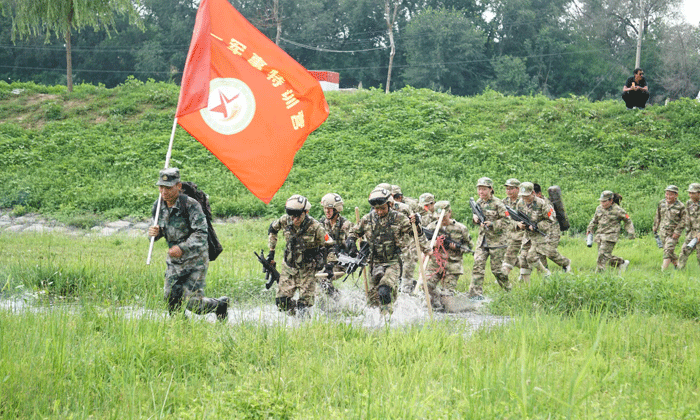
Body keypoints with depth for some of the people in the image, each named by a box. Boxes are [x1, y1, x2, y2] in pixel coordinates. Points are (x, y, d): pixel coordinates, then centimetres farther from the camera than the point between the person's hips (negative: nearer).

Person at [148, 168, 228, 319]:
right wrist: (153, 233, -12)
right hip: (173, 261, 6)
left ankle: (220, 304, 21)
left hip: (195, 260, -6)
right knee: (171, 298, -2)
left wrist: (182, 248, -33)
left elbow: (201, 233, -21)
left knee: (192, 303, -8)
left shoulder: (190, 205, -18)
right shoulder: (158, 206, 1)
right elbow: (160, 231, 13)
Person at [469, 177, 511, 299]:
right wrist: (475, 218, -2)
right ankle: (476, 293, -8)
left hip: (496, 240, -5)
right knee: (478, 265, -7)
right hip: (482, 240, 5)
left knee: (497, 268, 2)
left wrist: (492, 224, -23)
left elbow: (506, 221, -11)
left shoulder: (497, 204, -11)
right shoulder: (478, 202, 8)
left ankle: (508, 289, 24)